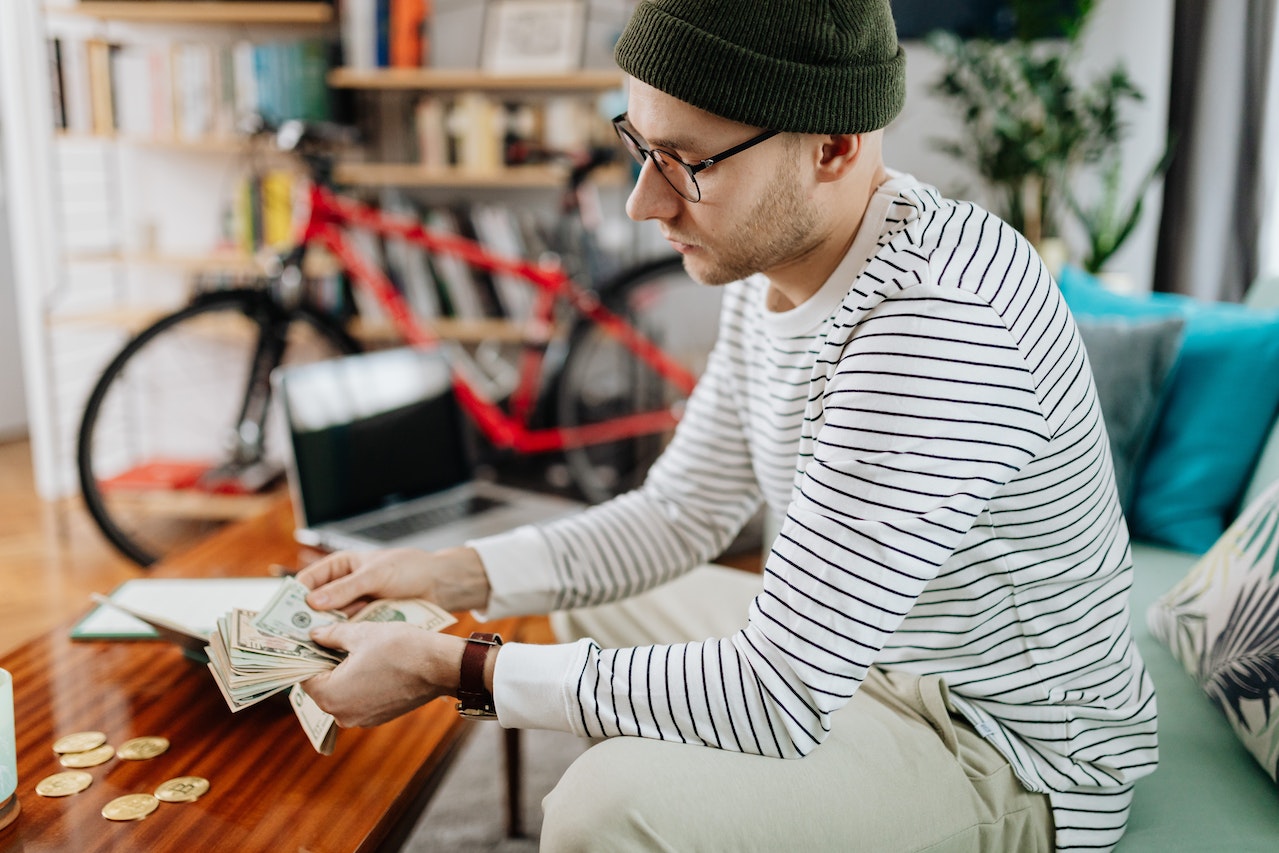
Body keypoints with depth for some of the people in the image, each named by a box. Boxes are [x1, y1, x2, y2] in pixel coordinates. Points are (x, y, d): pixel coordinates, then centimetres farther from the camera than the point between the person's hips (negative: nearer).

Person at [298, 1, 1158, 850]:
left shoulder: (938, 325, -34)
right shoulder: (778, 259, -2)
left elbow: (782, 701, -32)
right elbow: (682, 512, 7)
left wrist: (456, 669, -26)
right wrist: (455, 574, -4)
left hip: (1010, 757, -9)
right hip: (866, 654, 9)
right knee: (597, 600, 21)